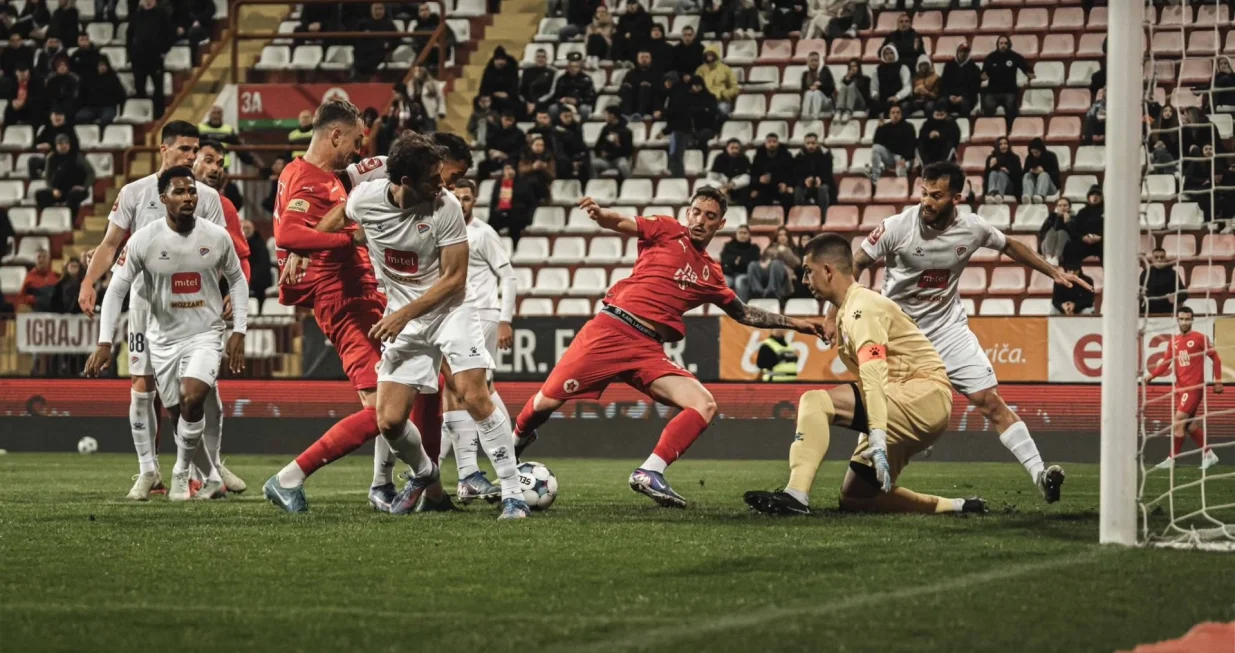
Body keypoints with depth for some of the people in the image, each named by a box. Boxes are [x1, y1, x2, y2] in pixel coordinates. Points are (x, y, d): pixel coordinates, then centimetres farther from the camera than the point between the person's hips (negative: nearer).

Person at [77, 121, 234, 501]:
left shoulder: (207, 198, 3)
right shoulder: (134, 193, 1)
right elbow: (111, 245, 4)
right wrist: (89, 282, -9)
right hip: (146, 298, 0)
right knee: (143, 385, -3)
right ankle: (148, 470, 6)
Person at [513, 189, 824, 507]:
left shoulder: (711, 275, 19)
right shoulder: (667, 230, 7)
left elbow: (744, 314, 31)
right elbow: (620, 224, -6)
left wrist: (791, 322, 26)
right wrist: (599, 213, -28)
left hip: (648, 350, 4)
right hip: (612, 329, -4)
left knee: (705, 405, -15)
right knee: (547, 400, -8)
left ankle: (649, 474, -17)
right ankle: (511, 450, 21)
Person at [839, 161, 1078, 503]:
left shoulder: (973, 228, -10)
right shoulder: (898, 227, -18)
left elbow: (1010, 246, 11)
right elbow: (856, 264, -6)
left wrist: (1054, 272, 11)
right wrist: (835, 314, -10)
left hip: (949, 330, 1)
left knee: (990, 401, -10)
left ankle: (1039, 474, -13)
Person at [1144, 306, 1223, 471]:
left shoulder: (1200, 338, -6)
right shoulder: (1174, 341, 11)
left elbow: (1215, 358, -1)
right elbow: (1166, 363, 8)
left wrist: (1217, 382, -5)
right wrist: (1151, 375, -9)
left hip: (1194, 387, -7)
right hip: (1180, 387, 7)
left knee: (1178, 421, -13)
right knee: (1188, 424, 10)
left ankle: (1172, 460, -9)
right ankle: (1209, 455, 22)